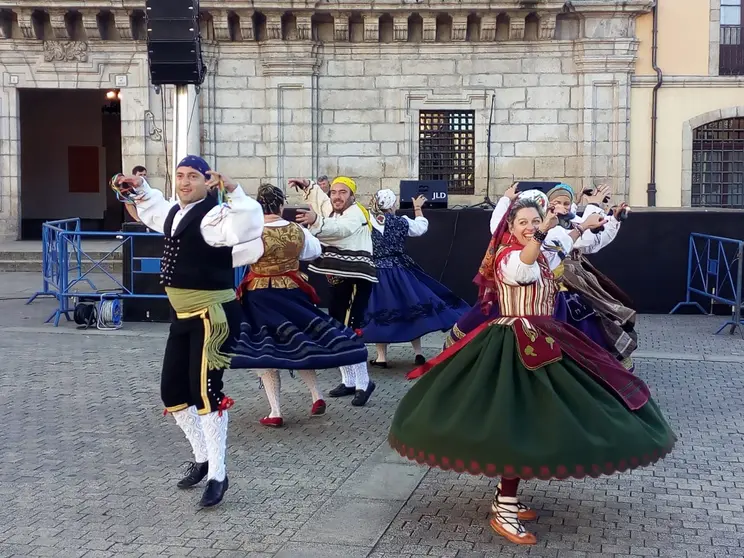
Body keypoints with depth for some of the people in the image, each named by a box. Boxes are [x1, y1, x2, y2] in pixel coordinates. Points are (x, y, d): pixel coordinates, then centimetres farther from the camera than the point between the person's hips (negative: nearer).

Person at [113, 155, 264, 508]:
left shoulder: (214, 215, -17)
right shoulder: (174, 213, 11)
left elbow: (249, 228, -38)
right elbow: (153, 211, 37)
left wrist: (233, 191, -42)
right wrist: (139, 189, 25)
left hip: (212, 315, -10)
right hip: (182, 315, 10)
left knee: (206, 390, -14)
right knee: (172, 390, 14)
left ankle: (217, 476, -3)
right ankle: (202, 458, 31)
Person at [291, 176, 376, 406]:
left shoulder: (356, 213, -15)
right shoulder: (332, 209, 12)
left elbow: (338, 228, -38)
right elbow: (319, 197, 35)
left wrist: (315, 221, -56)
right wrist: (307, 185, 16)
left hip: (356, 280, -10)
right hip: (338, 279, 10)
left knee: (349, 331, -16)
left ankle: (364, 383, -8)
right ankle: (349, 381, 20)